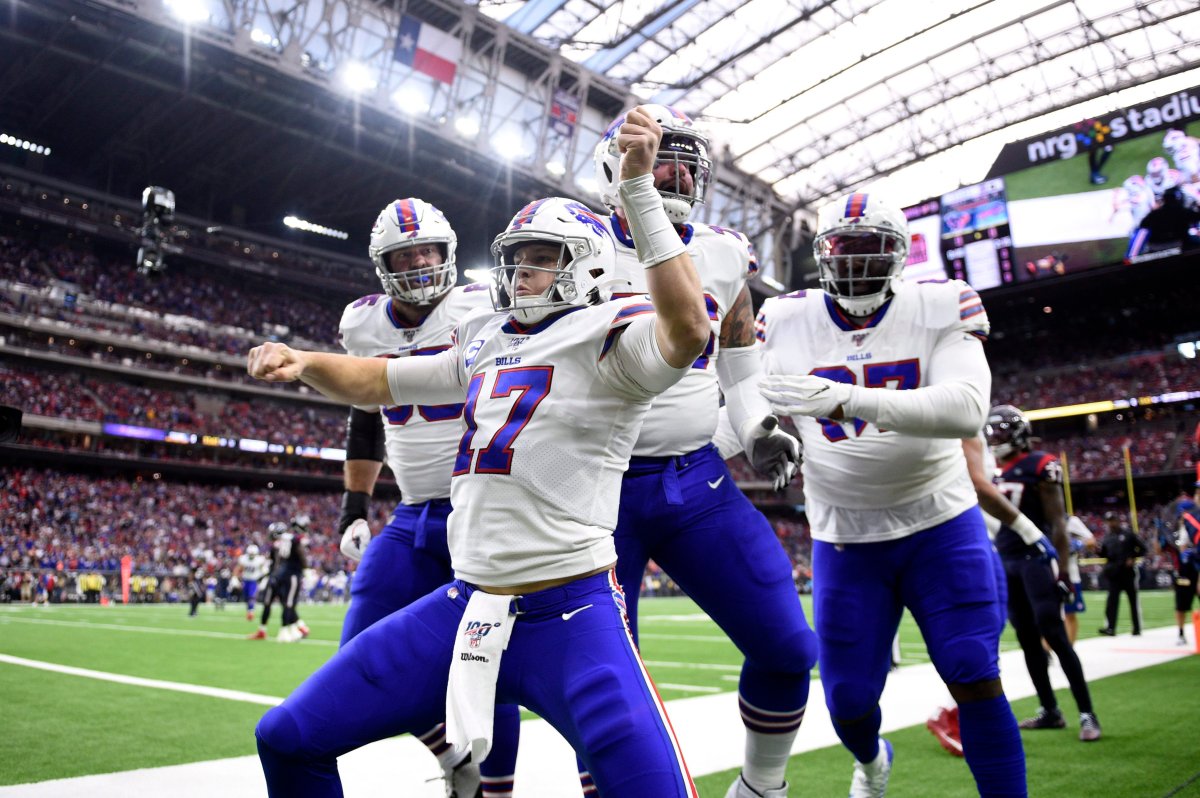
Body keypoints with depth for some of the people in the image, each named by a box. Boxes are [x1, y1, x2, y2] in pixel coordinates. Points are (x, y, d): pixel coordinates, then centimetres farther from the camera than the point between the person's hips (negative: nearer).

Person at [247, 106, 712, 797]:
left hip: (570, 617, -7)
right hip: (464, 605, 7)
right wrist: (302, 362, 8)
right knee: (289, 741, 11)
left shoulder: (608, 336, -6)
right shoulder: (486, 344, 15)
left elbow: (688, 330, -28)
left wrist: (640, 190, -29)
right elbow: (378, 382, 25)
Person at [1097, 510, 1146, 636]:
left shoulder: (1128, 534, -1)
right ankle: (1110, 627, -9)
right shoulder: (1107, 537, 11)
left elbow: (1142, 548, 1)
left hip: (1128, 571, -3)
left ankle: (1137, 627, 16)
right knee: (1112, 600, -5)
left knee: (1133, 600, 6)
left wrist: (1133, 558, -11)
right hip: (1114, 573, 3)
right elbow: (1103, 554, 10)